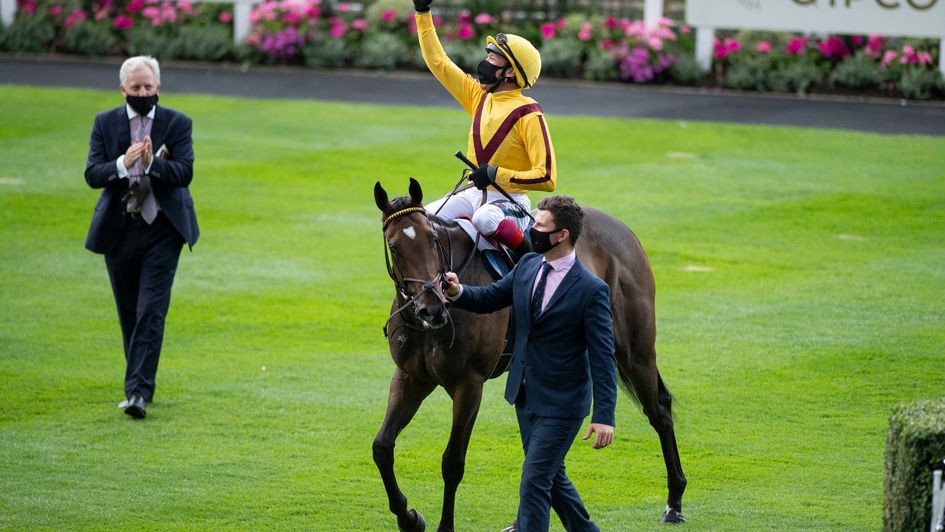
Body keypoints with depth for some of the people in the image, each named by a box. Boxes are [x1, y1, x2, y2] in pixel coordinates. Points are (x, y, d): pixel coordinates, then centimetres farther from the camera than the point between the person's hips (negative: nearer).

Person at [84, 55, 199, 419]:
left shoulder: (177, 124, -1)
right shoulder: (105, 123, 4)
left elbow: (185, 172, -12)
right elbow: (92, 174, -5)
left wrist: (153, 163, -30)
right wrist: (122, 164, -25)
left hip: (162, 229, -3)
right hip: (119, 230, 3)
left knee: (151, 311, -12)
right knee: (129, 313, 11)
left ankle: (138, 392, -17)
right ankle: (141, 384, 26)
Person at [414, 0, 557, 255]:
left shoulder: (528, 115, -14)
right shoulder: (479, 97, 8)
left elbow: (547, 178, -18)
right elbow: (438, 62, 16)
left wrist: (496, 174, -24)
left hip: (510, 201, -8)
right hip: (475, 194, 8)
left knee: (485, 219, -39)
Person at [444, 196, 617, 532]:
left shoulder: (591, 290, -18)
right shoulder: (528, 266, 2)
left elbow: (603, 357, -19)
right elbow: (489, 298, 13)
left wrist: (604, 416, -23)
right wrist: (458, 292, -10)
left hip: (560, 404, -8)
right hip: (526, 396, 8)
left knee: (534, 484, -8)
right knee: (551, 476, 20)